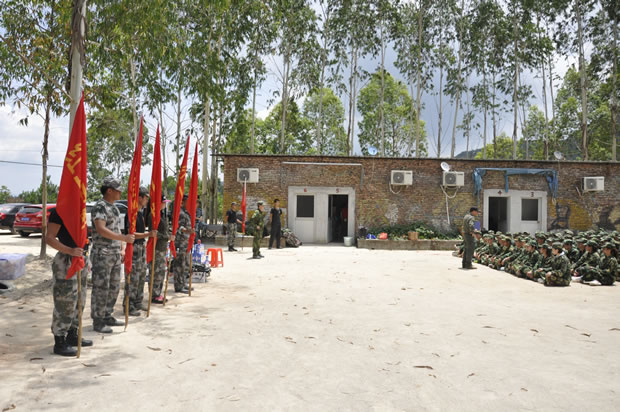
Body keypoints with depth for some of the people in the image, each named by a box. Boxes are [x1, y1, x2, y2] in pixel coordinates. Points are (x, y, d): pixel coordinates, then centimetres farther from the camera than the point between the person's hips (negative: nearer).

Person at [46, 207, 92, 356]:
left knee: (79, 301, 16)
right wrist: (70, 251, -32)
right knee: (65, 303, -4)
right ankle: (59, 343, 6)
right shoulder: (58, 212, -13)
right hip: (66, 262, -9)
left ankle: (72, 336, 30)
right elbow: (49, 238, -19)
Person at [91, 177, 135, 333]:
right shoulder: (100, 206, -13)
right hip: (102, 254, -9)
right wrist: (123, 238, -31)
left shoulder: (114, 207, 15)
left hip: (115, 254, 9)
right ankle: (98, 321, 7)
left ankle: (107, 316, 25)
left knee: (114, 287, 14)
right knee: (101, 288, -2)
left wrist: (121, 250, 17)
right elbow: (101, 229, -26)